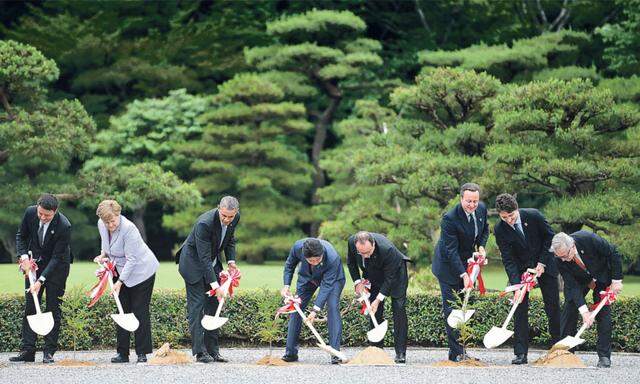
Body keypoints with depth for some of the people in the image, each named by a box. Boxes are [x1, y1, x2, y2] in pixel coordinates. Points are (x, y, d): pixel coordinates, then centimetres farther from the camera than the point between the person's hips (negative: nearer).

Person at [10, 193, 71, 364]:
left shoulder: (64, 226, -29)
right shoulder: (30, 213, -16)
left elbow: (57, 257, -25)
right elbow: (21, 235, 2)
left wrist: (41, 280, -30)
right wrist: (24, 257, -13)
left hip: (57, 266, -4)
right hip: (34, 263, 4)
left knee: (53, 307, -5)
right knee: (30, 305, 0)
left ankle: (49, 351, 0)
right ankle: (27, 351, 0)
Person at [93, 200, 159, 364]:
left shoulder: (128, 229, -28)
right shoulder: (101, 224, -6)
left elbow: (131, 259, -24)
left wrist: (120, 282, -24)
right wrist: (103, 255, -1)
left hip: (141, 272, -7)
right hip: (120, 271, 7)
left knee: (140, 312, -6)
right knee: (122, 312, 4)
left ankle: (142, 353, 0)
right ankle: (122, 353, 7)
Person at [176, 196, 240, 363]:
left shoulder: (235, 218, -11)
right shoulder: (204, 223, -33)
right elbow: (204, 258, -32)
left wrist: (231, 261, -7)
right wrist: (215, 285, -35)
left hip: (212, 264, 7)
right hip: (194, 263, -7)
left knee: (213, 305, 4)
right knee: (196, 305, -11)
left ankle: (212, 350, 7)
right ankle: (200, 352, -11)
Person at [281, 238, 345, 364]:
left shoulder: (333, 258, -41)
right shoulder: (298, 247, -32)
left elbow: (327, 285, -36)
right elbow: (290, 265, -8)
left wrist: (315, 310, -41)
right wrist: (286, 285, -16)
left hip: (332, 278, -3)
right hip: (307, 277, 4)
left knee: (333, 307, -22)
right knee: (295, 309, -4)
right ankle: (290, 353, 4)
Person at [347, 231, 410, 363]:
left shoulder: (387, 249, -41)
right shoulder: (351, 242, -26)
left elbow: (389, 277, -30)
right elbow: (351, 262, -3)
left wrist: (378, 300, -31)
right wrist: (357, 282, -13)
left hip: (395, 273, -4)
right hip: (373, 275, 5)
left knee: (399, 309, -11)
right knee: (375, 312, -1)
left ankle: (400, 353, -11)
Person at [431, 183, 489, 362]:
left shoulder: (482, 209, -7)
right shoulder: (450, 219, -27)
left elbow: (485, 229, 15)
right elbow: (451, 251, -26)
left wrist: (481, 246, -4)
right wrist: (463, 275, -31)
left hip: (467, 262, 7)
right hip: (449, 265, -7)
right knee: (451, 308, -8)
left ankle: (460, 349, 14)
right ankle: (456, 353, -7)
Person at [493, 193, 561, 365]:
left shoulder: (533, 215, -20)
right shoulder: (500, 230, -18)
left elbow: (550, 237, -7)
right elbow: (508, 259, -18)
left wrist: (542, 262, -12)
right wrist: (516, 283, -29)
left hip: (544, 265, 0)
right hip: (520, 269, 0)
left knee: (553, 306, 4)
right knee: (520, 308, -9)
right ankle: (521, 353, -10)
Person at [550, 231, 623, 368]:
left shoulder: (589, 239, -37)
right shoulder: (560, 260, -28)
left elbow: (614, 254, -23)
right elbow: (572, 286, -27)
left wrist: (616, 280, -23)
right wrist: (584, 310, -35)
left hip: (602, 275, -2)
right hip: (579, 279, 2)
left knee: (603, 311, -10)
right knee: (569, 309, -7)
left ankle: (604, 356, -8)